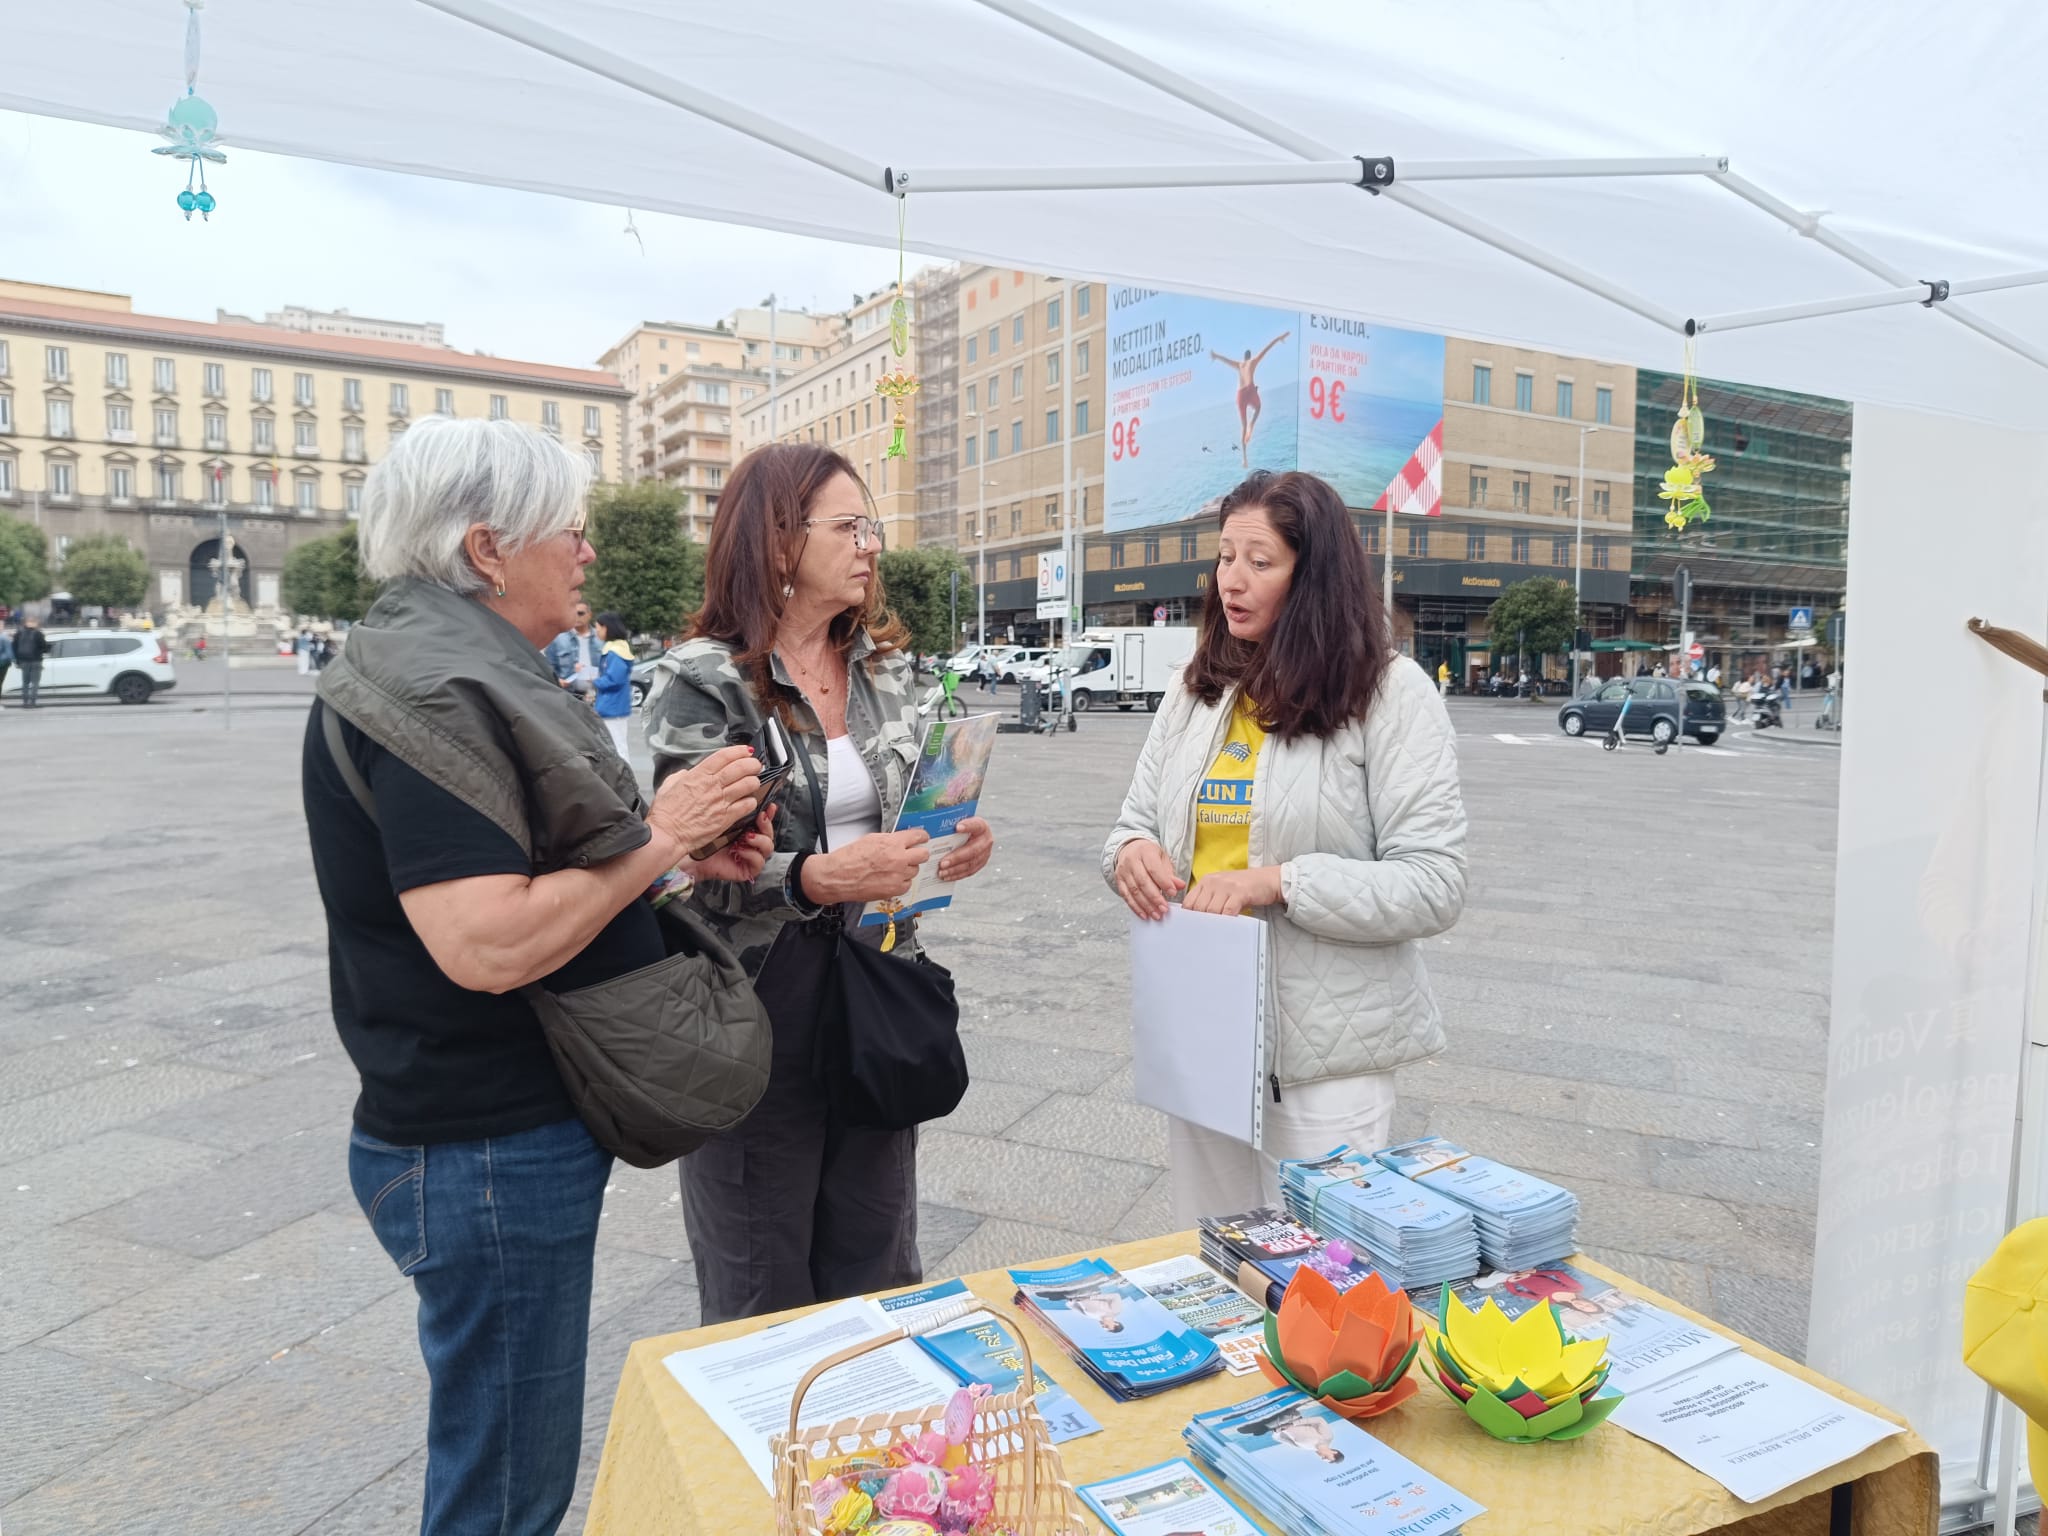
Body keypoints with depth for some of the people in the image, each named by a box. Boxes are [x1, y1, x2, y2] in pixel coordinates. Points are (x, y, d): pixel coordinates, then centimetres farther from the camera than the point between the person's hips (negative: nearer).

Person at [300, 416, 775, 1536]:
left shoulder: (457, 668, 11)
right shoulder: (432, 692, -22)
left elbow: (539, 864, 16)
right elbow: (487, 945, -30)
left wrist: (681, 851, 0)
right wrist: (658, 834, -20)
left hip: (516, 1127, 10)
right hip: (488, 1155, -10)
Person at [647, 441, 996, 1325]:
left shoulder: (887, 665, 7)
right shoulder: (702, 681, -12)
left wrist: (956, 843, -4)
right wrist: (821, 879, -30)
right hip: (759, 1010, -5)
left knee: (879, 1269, 19)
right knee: (761, 1296, 12)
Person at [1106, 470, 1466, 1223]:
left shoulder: (1391, 693, -9)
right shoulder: (1195, 691, 7)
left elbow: (1434, 885, -14)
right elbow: (1136, 822, 13)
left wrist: (1277, 882, -24)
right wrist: (1131, 852, -11)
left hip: (1324, 1052, -5)